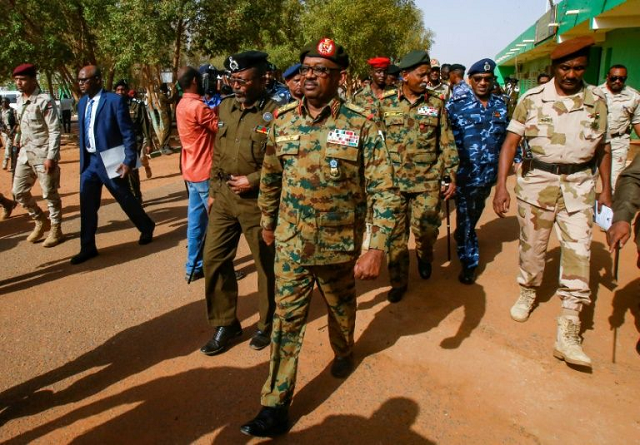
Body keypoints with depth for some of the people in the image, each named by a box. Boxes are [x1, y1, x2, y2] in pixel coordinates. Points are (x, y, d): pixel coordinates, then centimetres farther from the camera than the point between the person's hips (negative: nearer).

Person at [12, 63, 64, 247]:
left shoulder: (45, 101, -15)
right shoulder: (19, 100, 9)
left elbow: (55, 131, -18)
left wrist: (51, 157, -21)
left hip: (43, 154, -8)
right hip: (25, 153, 8)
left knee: (50, 194, 2)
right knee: (19, 191, 11)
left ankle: (56, 230, 16)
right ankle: (40, 221, 30)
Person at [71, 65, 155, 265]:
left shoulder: (114, 100, -12)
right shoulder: (82, 103, 10)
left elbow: (128, 133, -13)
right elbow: (82, 133, 17)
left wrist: (129, 161, -18)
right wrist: (83, 159, 15)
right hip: (89, 160, 6)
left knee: (126, 199, 7)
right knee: (86, 204, 5)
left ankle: (147, 227, 32)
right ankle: (88, 247, 15)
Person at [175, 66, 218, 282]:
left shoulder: (182, 105, 12)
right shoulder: (197, 106, -17)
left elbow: (208, 120, 11)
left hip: (192, 171, 9)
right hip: (205, 172, -9)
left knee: (196, 220, 12)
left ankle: (194, 266, 18)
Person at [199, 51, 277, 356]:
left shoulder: (275, 113, -12)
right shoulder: (225, 108, 8)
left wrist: (253, 180, -16)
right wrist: (213, 190, 14)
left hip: (258, 200, -6)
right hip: (224, 196, 6)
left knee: (266, 264, 9)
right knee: (213, 259, 9)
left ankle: (268, 325, 30)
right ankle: (225, 324, 27)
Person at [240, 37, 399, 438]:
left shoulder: (361, 126, -12)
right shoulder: (283, 121, -1)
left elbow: (384, 191, -13)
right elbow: (270, 178, 12)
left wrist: (377, 248, -20)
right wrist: (268, 222, 19)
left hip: (340, 245, -1)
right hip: (290, 244, 2)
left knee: (342, 308, 22)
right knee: (287, 321, 4)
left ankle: (344, 351, 54)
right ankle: (276, 407, 15)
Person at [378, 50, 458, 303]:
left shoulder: (436, 104, 4)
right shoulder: (386, 103, 1)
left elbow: (447, 142, 5)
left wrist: (452, 175, 1)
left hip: (428, 181, 0)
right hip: (393, 180, 0)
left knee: (426, 230, 2)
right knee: (395, 234, 5)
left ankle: (424, 257, 37)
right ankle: (398, 281, 21)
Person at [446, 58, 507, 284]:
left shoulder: (500, 105, 5)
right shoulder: (456, 104, -10)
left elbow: (506, 136, 13)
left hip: (489, 173, 5)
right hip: (465, 173, -5)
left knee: (475, 213, 22)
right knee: (465, 218, 1)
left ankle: (462, 237, 48)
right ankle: (469, 262, 13)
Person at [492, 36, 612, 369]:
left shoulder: (596, 101, 4)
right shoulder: (532, 99, -3)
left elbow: (603, 147, 13)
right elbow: (510, 142, -6)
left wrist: (606, 189, 10)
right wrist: (501, 185, -15)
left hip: (579, 184, 1)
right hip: (537, 180, -1)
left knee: (578, 251, -5)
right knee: (532, 246, 12)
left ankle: (568, 333, 0)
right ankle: (528, 292, 41)